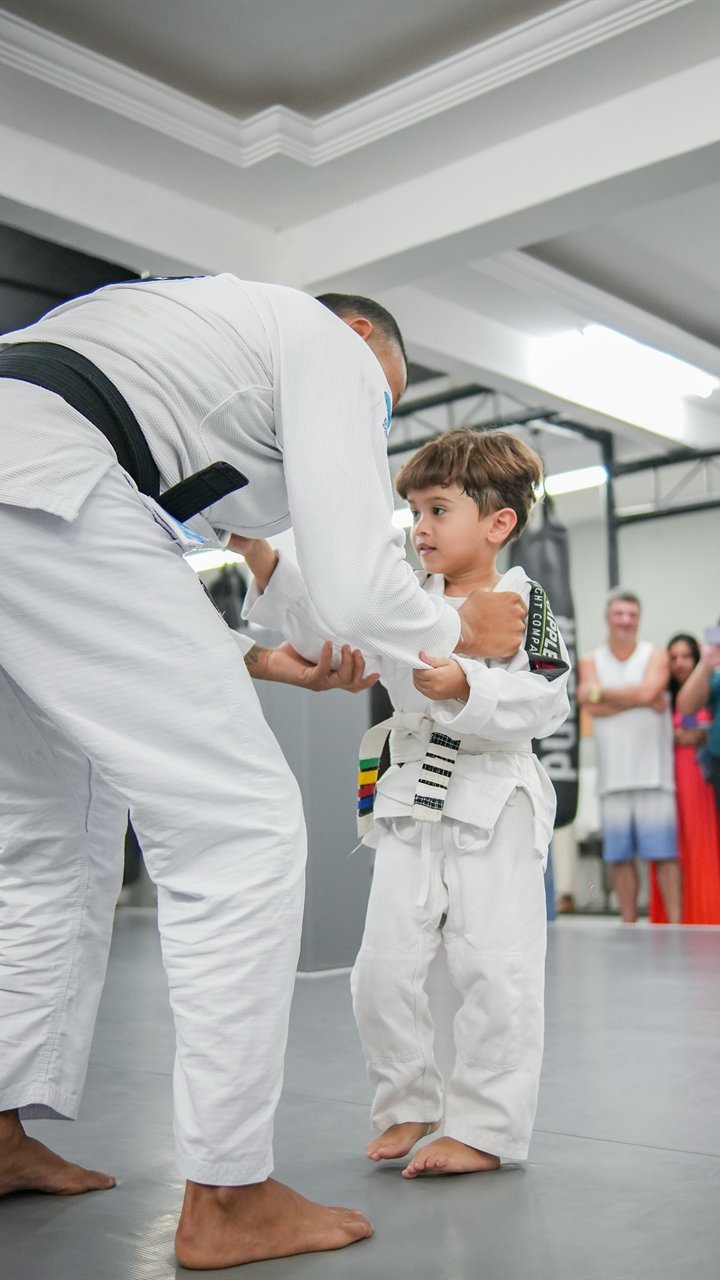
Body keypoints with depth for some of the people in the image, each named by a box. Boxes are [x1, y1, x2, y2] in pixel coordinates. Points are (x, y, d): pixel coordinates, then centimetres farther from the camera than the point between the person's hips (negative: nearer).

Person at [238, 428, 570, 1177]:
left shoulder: (526, 603, -5)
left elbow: (545, 701, -16)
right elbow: (318, 625, 0)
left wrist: (465, 687, -31)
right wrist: (260, 555, -11)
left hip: (496, 805, -4)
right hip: (409, 804, 5)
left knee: (495, 971, -1)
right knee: (383, 968, 6)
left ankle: (484, 1128, 14)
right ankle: (407, 1105, 28)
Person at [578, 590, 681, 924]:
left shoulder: (656, 656, 6)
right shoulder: (590, 662, 10)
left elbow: (648, 690, -14)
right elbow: (593, 707, -6)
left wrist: (601, 691, -5)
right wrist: (641, 700, -9)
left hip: (653, 773, -2)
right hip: (613, 775, 2)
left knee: (665, 853, -5)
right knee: (620, 856, 4)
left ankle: (675, 925, -2)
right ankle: (629, 927, 12)